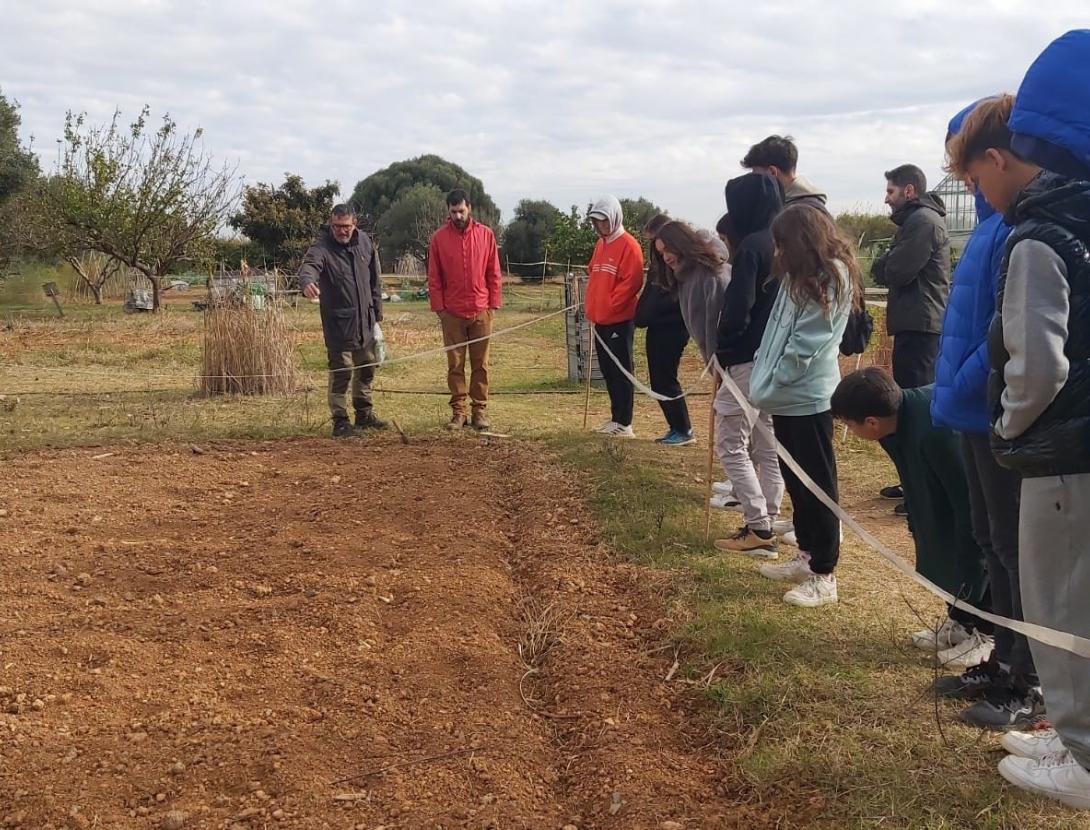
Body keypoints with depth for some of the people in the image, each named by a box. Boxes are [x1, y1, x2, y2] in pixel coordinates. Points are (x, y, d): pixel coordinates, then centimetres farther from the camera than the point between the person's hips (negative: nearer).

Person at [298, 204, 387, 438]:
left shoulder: (365, 242, 4)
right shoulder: (322, 247, -14)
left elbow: (375, 278, 12)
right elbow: (309, 265, -35)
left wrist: (376, 311, 12)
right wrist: (307, 282, -58)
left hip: (365, 320, 6)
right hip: (338, 322, -6)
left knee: (367, 368, 16)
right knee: (341, 372, -4)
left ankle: (364, 414, 32)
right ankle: (340, 421, 6)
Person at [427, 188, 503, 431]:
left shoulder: (485, 234, 3)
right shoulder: (439, 238, 2)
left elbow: (494, 273, 5)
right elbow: (434, 277, 3)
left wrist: (494, 304, 0)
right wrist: (439, 307, -3)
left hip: (481, 311, 0)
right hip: (452, 313, 0)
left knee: (480, 365, 4)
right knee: (455, 365, 3)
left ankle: (480, 411, 9)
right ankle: (458, 412, 8)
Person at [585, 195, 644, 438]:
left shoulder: (629, 245, -10)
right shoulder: (601, 244, 16)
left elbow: (632, 282, -17)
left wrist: (609, 306, -15)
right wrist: (592, 308, 11)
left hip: (620, 320, -8)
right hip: (601, 319, 8)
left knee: (620, 371, -5)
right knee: (608, 371, 12)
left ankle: (624, 424, -1)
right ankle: (616, 417, 20)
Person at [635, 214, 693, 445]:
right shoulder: (659, 260, 14)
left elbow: (674, 298, -21)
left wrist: (646, 316, -20)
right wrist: (642, 316, 8)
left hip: (672, 329, -9)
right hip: (656, 329, 9)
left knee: (665, 379, -4)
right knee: (659, 380, 11)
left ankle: (684, 430, 5)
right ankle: (676, 427, 19)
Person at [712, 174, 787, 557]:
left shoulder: (751, 246, -15)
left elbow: (737, 308, -20)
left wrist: (722, 347, -5)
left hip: (750, 359, -8)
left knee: (731, 443, 0)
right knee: (768, 446, 12)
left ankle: (759, 528, -4)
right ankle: (766, 527, 16)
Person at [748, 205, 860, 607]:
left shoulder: (831, 276, -13)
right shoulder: (804, 275, 17)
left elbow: (805, 344, -18)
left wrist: (770, 386, -13)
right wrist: (766, 380, 4)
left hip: (808, 397, -9)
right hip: (789, 396, 9)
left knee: (817, 485, -3)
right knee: (796, 480, 17)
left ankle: (824, 576, 4)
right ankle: (806, 555, 30)